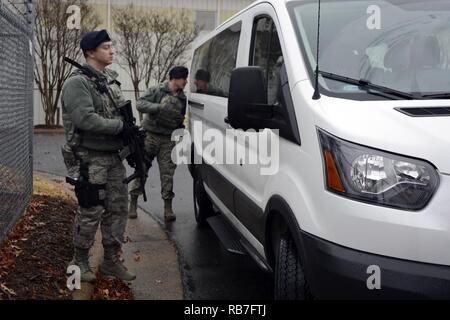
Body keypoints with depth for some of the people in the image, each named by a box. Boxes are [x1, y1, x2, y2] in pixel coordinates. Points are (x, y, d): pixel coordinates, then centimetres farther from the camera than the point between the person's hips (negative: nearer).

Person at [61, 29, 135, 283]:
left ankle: (112, 260, 23)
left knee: (118, 208, 10)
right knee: (91, 212, -1)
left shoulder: (111, 79, 14)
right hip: (90, 159, -8)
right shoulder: (77, 83, -12)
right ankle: (80, 262, 17)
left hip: (113, 157, 8)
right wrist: (120, 125, -18)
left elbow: (123, 113, 20)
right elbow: (85, 119, -24)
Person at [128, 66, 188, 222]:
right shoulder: (156, 91, -4)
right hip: (150, 136, -3)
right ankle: (133, 203, 14)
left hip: (168, 140, 4)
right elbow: (140, 104, -16)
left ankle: (168, 208, 4)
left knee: (168, 173, -1)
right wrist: (159, 107, -28)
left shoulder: (182, 98, 13)